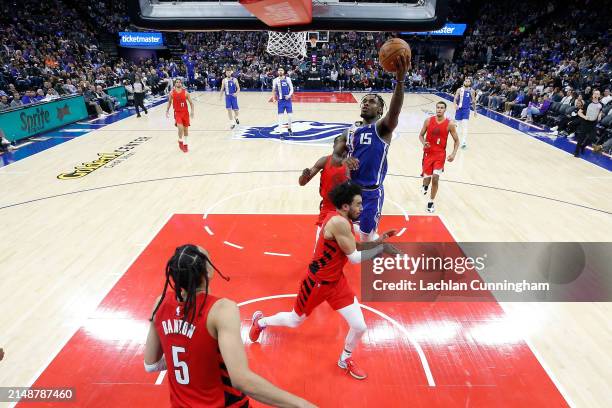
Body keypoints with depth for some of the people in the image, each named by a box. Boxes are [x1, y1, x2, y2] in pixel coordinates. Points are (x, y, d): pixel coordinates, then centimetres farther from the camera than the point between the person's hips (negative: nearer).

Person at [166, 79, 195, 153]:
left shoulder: (185, 92, -5)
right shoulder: (172, 93, -3)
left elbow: (191, 102, -1)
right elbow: (169, 102, 12)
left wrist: (192, 111, -12)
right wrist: (167, 111, 10)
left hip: (185, 112, 1)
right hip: (177, 113, -1)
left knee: (186, 128, 10)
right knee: (180, 127, -21)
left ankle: (185, 144, 27)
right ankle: (180, 141, 4)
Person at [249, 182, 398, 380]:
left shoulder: (343, 221, -1)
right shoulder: (339, 222, -29)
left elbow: (353, 247, 9)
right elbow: (354, 257, -25)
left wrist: (377, 241, -1)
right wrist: (382, 248, -19)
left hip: (336, 281, 8)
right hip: (316, 282, -8)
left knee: (360, 327, 3)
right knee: (295, 321, 17)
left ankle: (345, 359, 34)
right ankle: (260, 321, 48)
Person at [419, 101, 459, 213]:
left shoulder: (450, 124, -7)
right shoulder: (428, 121, -3)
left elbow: (456, 140, 2)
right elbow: (421, 135, 7)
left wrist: (453, 154, -12)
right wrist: (424, 143, -15)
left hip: (440, 154, -1)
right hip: (428, 153, 1)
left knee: (435, 178, -12)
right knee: (427, 178, 2)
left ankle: (431, 202, 6)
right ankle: (425, 186, 43)